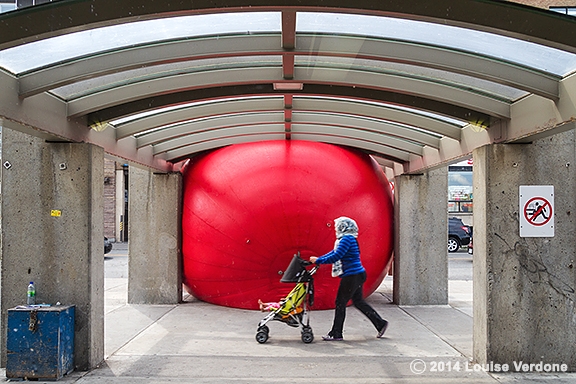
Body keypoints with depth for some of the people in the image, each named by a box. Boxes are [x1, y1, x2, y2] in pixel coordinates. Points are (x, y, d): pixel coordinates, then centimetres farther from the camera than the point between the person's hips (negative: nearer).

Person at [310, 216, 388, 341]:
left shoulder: (347, 239, -15)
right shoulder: (347, 239, 17)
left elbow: (335, 256, -21)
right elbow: (334, 253, 19)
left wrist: (318, 260, -14)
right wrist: (318, 259, 12)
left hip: (352, 276, -10)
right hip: (357, 275, 10)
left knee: (340, 303, -2)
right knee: (358, 301, 16)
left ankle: (336, 334, 5)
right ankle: (381, 323, 20)